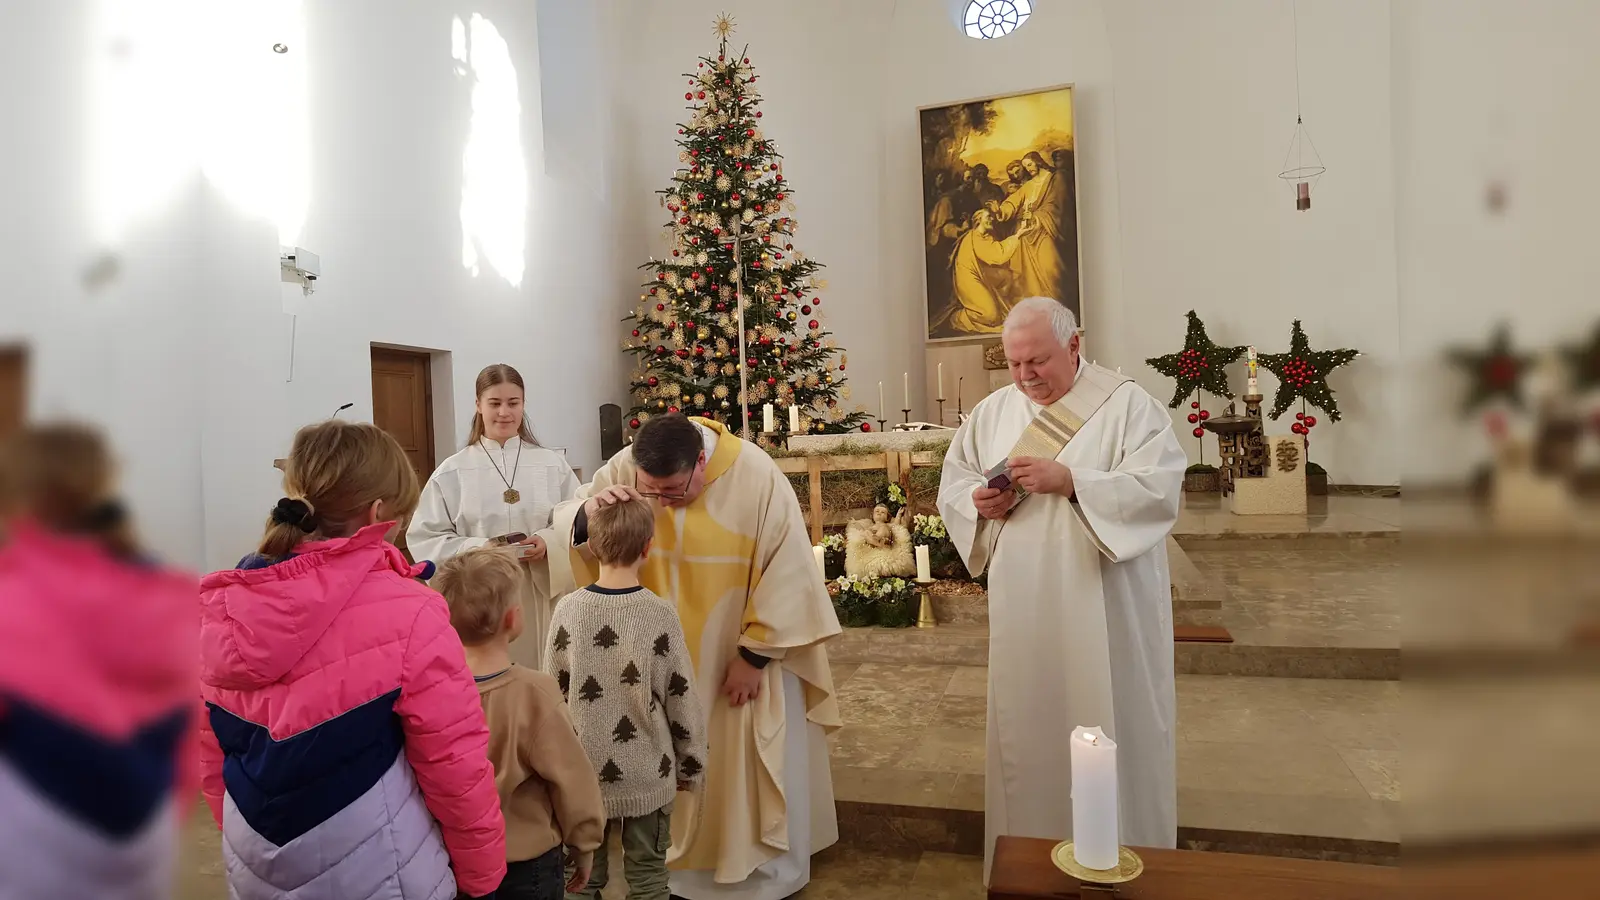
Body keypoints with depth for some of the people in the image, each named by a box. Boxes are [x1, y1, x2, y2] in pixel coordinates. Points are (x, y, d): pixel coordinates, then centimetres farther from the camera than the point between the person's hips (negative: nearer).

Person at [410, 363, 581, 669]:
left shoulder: (552, 464, 5)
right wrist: (475, 548, -15)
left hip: (541, 595, 1)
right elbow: (423, 538, 0)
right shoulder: (452, 471, 1)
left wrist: (548, 540, -13)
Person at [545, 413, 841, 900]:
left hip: (746, 649, -2)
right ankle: (680, 861, 36)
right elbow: (570, 535, -14)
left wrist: (755, 655, -14)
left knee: (753, 764, 10)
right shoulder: (624, 468, -17)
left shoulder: (757, 476, -25)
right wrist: (587, 514, -37)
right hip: (665, 654, 3)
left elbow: (785, 571, -17)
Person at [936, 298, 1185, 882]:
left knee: (1111, 729, 6)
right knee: (1025, 728, 14)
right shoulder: (993, 411, 7)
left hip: (1105, 608, -4)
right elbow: (952, 484, 11)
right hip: (1023, 610, 4)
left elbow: (1160, 489, -17)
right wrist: (979, 502, -11)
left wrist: (1071, 481, -25)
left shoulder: (1127, 405, -7)